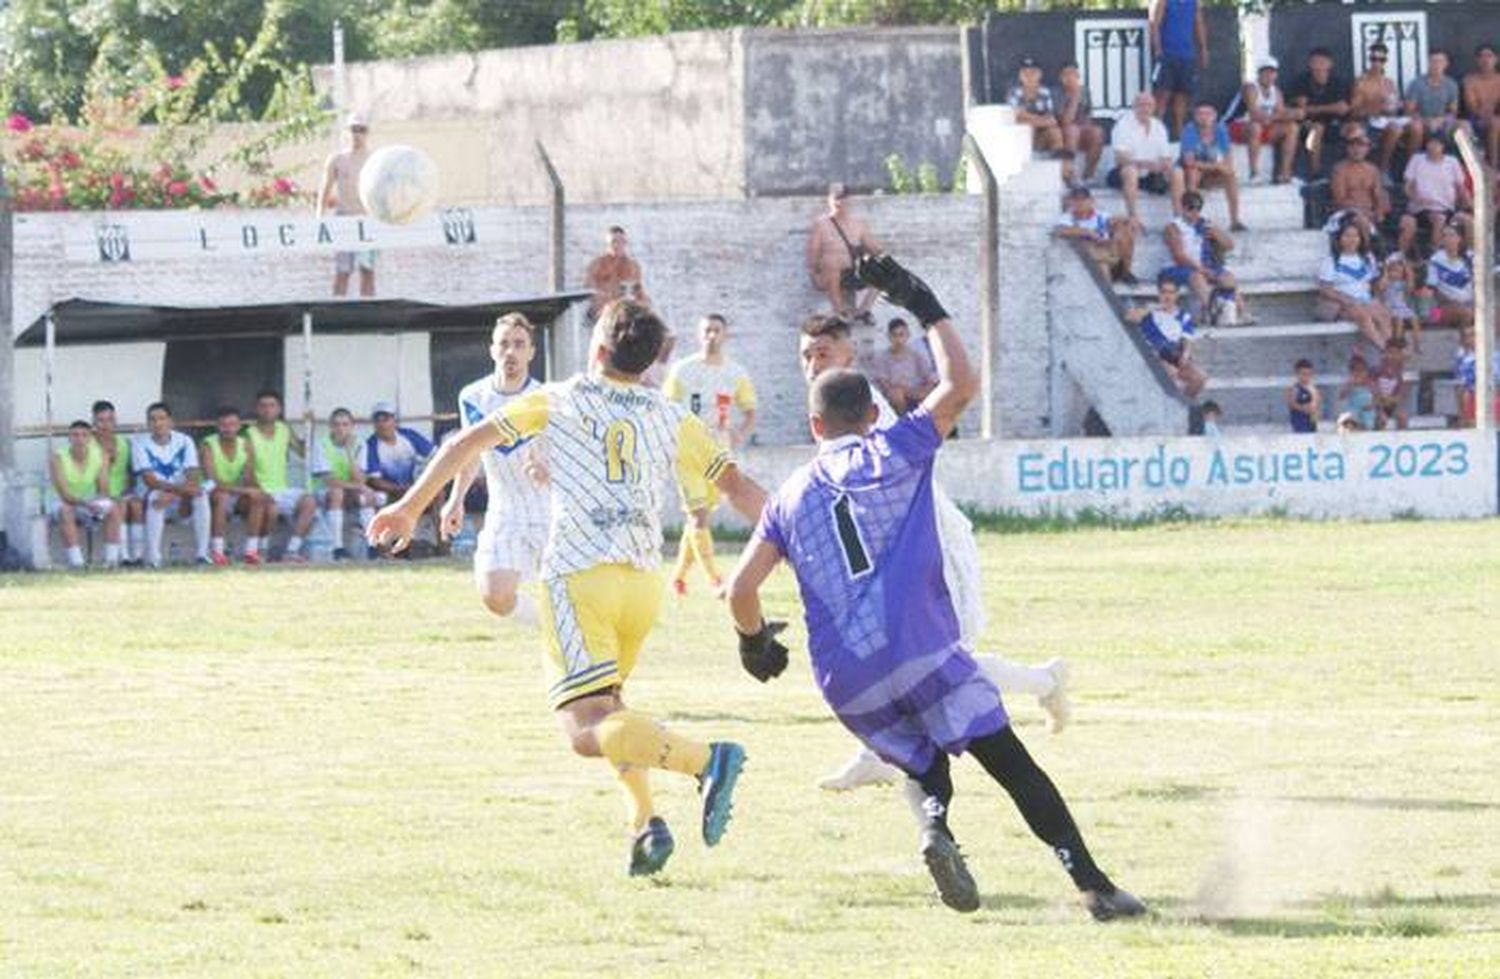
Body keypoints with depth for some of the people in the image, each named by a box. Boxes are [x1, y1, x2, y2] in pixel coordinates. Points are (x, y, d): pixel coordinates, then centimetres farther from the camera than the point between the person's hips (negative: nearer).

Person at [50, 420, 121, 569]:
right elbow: (64, 494, -24)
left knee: (114, 509, -26)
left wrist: (98, 503, -29)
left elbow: (104, 490, -7)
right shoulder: (59, 457, -18)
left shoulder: (99, 455, -8)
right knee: (65, 512, -37)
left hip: (91, 502, 3)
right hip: (67, 503, -3)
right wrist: (85, 503, -41)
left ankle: (112, 559, -25)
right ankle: (76, 562, -39)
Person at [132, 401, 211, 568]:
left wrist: (172, 495, -27)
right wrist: (179, 488, -29)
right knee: (155, 496, -37)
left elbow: (193, 478, -8)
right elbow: (149, 480, -16)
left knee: (201, 495, -28)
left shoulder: (184, 442, 1)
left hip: (179, 504, 2)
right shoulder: (140, 444, -5)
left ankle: (202, 553, -26)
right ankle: (153, 557, -39)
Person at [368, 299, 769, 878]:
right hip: (644, 580, 5)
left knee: (587, 729, -14)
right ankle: (643, 821, 5)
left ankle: (705, 760, -37)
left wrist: (410, 508, 16)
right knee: (605, 706, 25)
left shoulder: (559, 401, 9)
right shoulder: (670, 418, 16)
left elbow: (468, 443, 8)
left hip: (580, 574, -5)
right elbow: (736, 485, 13)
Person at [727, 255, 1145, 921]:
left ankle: (934, 826, -14)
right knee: (1011, 764, -3)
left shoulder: (790, 498, 18)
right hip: (920, 650, -3)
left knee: (923, 766, 22)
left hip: (844, 683, 3)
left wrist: (754, 642, 31)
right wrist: (925, 308, 19)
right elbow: (961, 385, 10)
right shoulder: (895, 453, 9)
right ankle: (1092, 884, -17)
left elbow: (741, 588, 13)